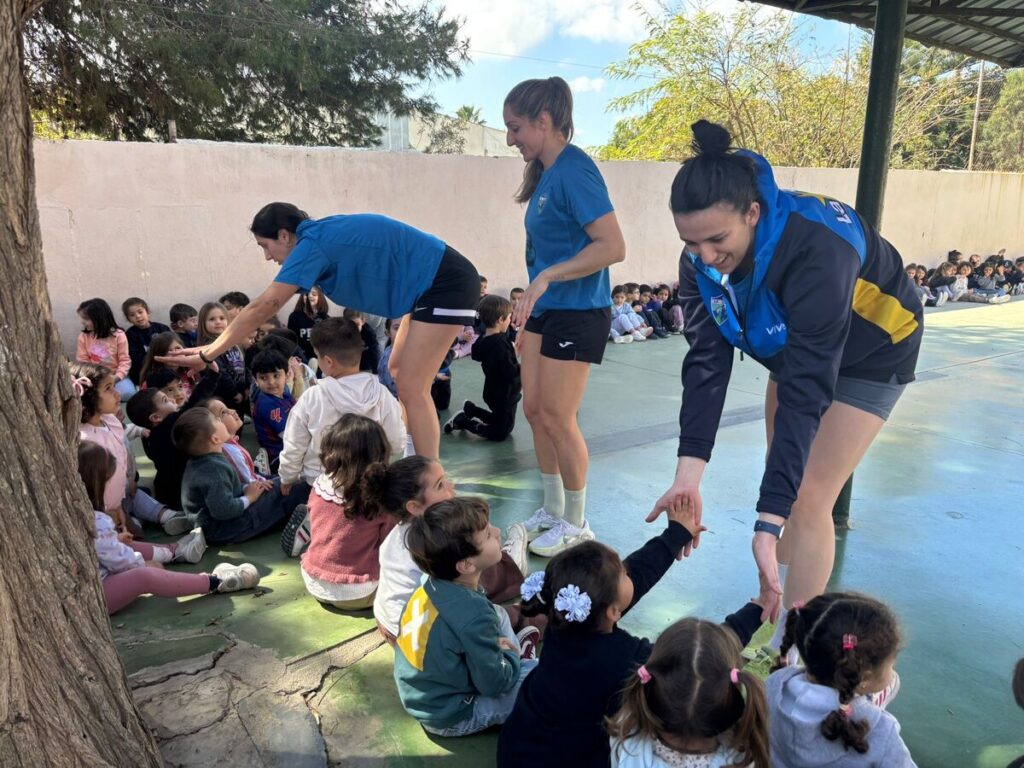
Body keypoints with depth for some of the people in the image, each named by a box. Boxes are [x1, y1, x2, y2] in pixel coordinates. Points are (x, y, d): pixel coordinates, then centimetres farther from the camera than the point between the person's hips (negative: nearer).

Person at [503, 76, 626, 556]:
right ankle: (553, 512, 28)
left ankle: (576, 524, 17)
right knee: (534, 410, 11)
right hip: (546, 310, 9)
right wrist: (529, 316, 16)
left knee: (556, 418, -2)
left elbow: (612, 247, -23)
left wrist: (546, 277, -24)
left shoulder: (574, 169, -15)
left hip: (578, 313, -9)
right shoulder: (546, 173, 12)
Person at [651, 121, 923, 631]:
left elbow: (806, 388, -45)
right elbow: (706, 360, -25)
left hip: (869, 354, -6)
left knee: (807, 499, -10)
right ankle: (770, 605, 33)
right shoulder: (700, 259, -22)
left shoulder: (817, 248, -41)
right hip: (792, 349, 6)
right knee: (782, 479, 13)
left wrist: (767, 523, -47)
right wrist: (689, 473, -35)